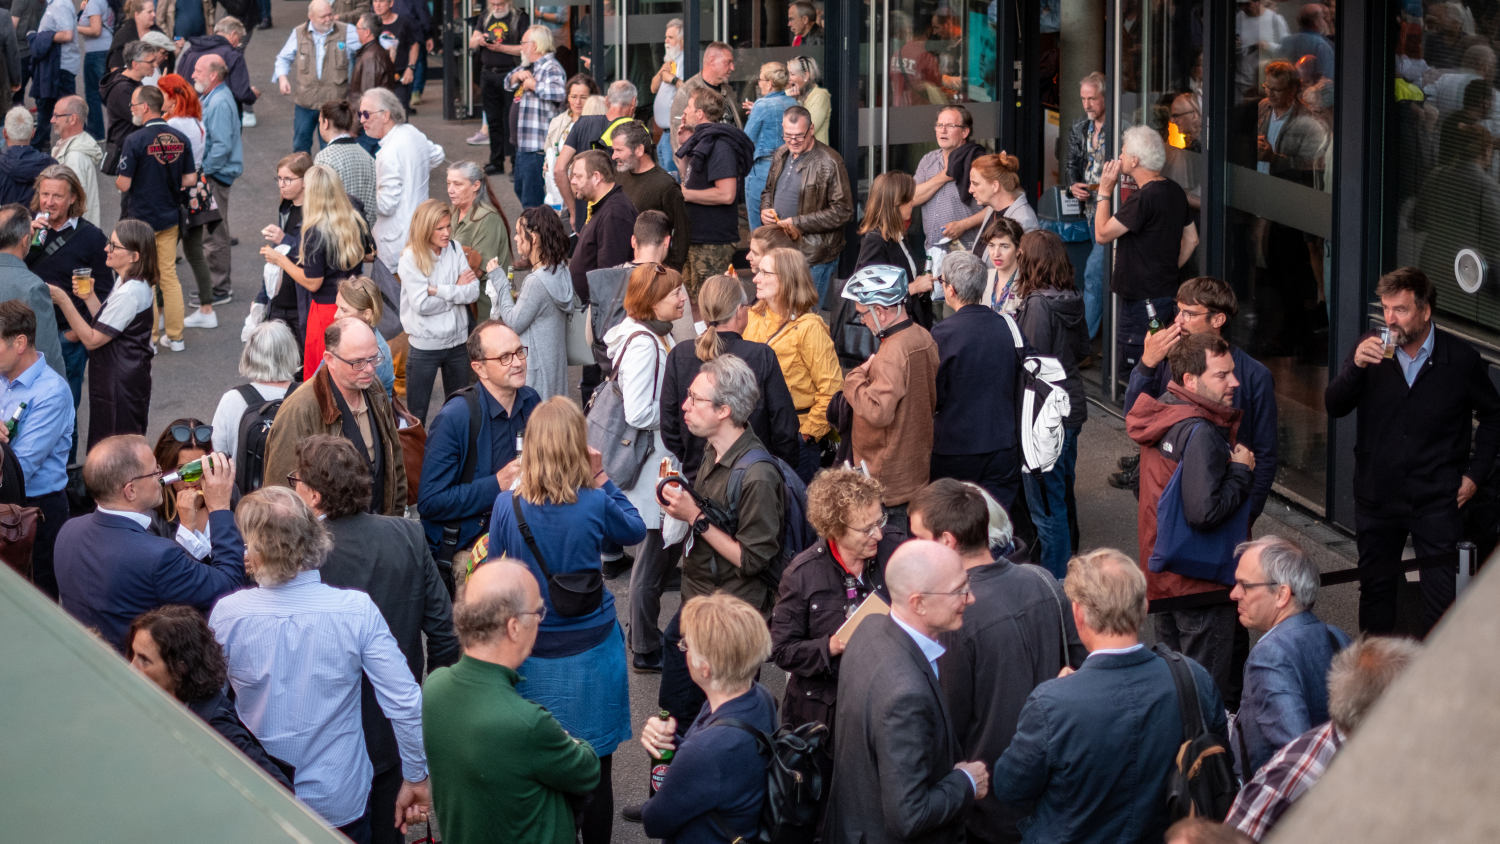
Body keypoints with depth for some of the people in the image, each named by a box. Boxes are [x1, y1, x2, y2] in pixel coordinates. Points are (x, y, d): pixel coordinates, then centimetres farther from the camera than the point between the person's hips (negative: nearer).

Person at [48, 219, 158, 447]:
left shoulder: (128, 293, -23)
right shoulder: (138, 286, 9)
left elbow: (92, 340, -19)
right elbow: (105, 327, 12)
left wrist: (63, 301, -18)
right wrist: (90, 298, 2)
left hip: (119, 384, -10)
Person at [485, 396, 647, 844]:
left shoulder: (507, 505, -13)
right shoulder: (595, 503, -16)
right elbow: (635, 530, 6)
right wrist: (601, 478, 4)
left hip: (534, 653, 1)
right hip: (591, 649, -1)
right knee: (596, 767, 10)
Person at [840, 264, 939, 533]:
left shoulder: (892, 354, -25)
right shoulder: (924, 338, 6)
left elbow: (878, 412, -32)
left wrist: (854, 378, -17)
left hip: (888, 478, -10)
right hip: (919, 469, 10)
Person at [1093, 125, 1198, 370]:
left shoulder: (1144, 198, -20)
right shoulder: (1174, 191, 10)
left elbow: (1102, 234, -15)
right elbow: (1191, 239, 19)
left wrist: (1104, 192, -6)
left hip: (1142, 301, -10)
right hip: (1166, 293, 10)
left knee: (1132, 368, -6)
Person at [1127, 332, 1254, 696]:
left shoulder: (1163, 415, 5)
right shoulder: (1199, 433, -24)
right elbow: (1205, 510, -29)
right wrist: (1241, 470, -15)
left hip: (1163, 570, 10)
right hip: (1199, 581, -10)